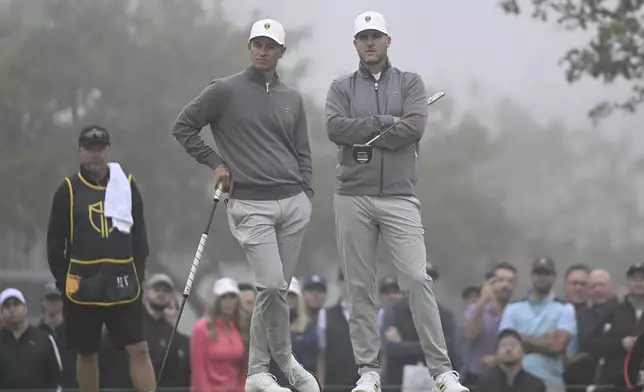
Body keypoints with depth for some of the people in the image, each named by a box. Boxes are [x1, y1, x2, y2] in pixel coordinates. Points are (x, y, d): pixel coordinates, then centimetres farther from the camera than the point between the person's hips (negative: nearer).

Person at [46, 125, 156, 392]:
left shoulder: (127, 185, 5)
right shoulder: (68, 190, 0)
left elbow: (139, 233, 10)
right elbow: (55, 240, 3)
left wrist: (138, 273, 3)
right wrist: (63, 280, -2)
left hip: (122, 283, 1)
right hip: (82, 284, -1)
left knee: (138, 348, -6)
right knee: (87, 353, 8)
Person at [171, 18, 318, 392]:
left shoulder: (292, 98, 14)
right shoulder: (225, 91, 0)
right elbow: (183, 126, 5)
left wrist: (307, 196, 7)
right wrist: (216, 162, 0)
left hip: (294, 204, 5)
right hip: (251, 205, -5)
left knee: (277, 290, 6)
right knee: (272, 285, -16)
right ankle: (286, 360, 3)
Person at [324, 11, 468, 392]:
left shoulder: (410, 83, 8)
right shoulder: (342, 88, 10)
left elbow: (414, 128, -10)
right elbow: (336, 128, -9)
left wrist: (362, 135, -8)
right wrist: (385, 122, -10)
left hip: (399, 198, -1)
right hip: (353, 198, 1)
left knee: (418, 279, -10)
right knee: (360, 286, 3)